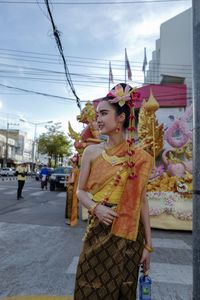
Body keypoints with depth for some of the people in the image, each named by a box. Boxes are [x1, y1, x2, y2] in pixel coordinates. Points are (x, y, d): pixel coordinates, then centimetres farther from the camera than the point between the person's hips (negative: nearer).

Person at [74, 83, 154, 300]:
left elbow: (142, 201, -1)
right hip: (99, 232, 1)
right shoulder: (92, 151, -1)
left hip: (129, 236, 0)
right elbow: (81, 191, 4)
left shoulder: (139, 157, -3)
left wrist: (148, 244, 0)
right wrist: (95, 207, -16)